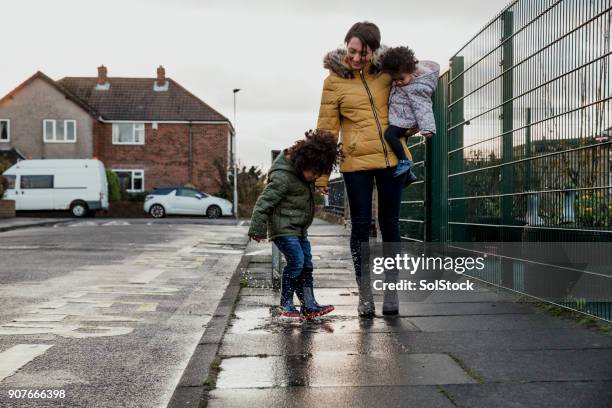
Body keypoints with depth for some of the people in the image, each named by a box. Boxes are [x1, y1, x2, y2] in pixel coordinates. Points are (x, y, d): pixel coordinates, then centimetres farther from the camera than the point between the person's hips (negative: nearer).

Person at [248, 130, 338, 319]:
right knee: (296, 262, -15)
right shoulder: (283, 177, -22)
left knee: (307, 264, 6)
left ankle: (309, 305, 11)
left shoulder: (303, 172, 6)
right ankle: (286, 304, -2)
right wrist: (258, 229, -17)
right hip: (284, 228, -9)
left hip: (299, 229, 9)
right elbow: (264, 202, -19)